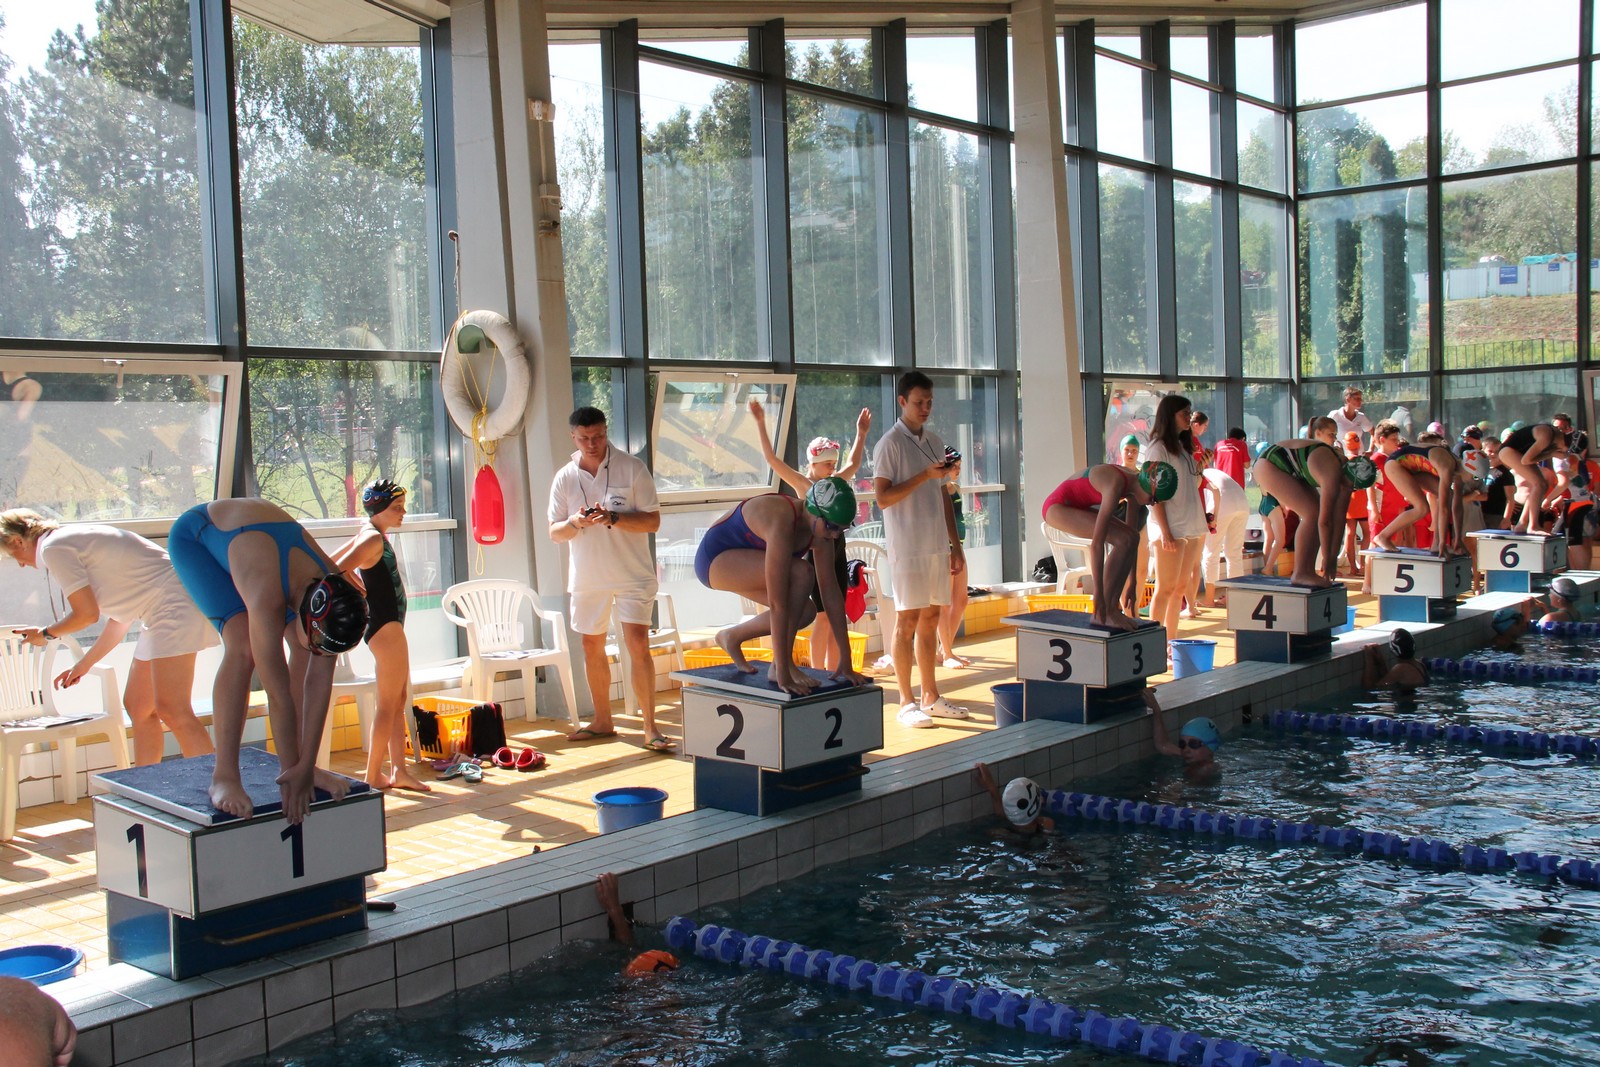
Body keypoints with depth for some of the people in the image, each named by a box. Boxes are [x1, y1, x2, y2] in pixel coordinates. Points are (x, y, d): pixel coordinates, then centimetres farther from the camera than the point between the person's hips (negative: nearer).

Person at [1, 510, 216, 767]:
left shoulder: (54, 547, -6)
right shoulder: (75, 540, 24)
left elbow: (87, 614, -9)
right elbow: (121, 616, 25)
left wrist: (45, 634, 11)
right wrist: (84, 664, 33)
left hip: (175, 603, -10)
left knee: (172, 711, -16)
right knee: (137, 706, 13)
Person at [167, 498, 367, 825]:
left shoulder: (332, 590, -26)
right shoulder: (267, 597, -43)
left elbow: (320, 681, -21)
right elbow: (278, 693, -36)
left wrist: (305, 766, -20)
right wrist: (293, 772, -29)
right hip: (195, 536, -6)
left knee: (304, 648, -9)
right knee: (244, 646, -26)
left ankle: (305, 764, 3)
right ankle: (224, 777, -19)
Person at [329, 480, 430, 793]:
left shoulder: (375, 536, 12)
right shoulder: (373, 538, -16)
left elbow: (332, 561, 20)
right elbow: (339, 571, -28)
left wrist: (368, 590, 14)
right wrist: (365, 595, -14)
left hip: (389, 624, 10)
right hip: (385, 625, -10)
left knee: (399, 701, 12)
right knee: (388, 704, -4)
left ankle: (399, 771, 16)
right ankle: (374, 776, 3)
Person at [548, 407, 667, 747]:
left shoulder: (632, 469, -6)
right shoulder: (565, 478, 3)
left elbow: (652, 521, -9)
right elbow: (554, 533, 6)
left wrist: (613, 518, -24)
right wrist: (575, 523, -16)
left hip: (632, 575, -4)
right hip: (587, 577, 4)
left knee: (638, 645, -12)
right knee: (592, 648, 12)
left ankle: (650, 727, -8)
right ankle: (602, 721, 27)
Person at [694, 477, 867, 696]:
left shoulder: (819, 530, -12)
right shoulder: (782, 524, -36)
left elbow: (832, 593, -8)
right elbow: (777, 603, -38)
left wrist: (846, 661, -7)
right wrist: (783, 674, -37)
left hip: (742, 563, 8)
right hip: (714, 557, -8)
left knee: (805, 611, -4)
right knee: (800, 573, -28)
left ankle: (732, 636, 16)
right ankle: (779, 667, -17)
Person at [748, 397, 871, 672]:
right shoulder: (802, 484, -4)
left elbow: (854, 462, 30)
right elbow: (772, 458, -10)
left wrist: (861, 433, 29)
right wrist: (761, 424, -15)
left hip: (837, 549, 7)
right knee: (824, 616, -7)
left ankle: (832, 673, 14)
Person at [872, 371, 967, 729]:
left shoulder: (934, 442, 14)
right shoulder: (890, 444, -7)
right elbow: (883, 498, -13)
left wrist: (955, 544, 14)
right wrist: (924, 476, -20)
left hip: (936, 545, 7)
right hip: (907, 547, -7)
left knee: (931, 619, 10)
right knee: (908, 621, -4)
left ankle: (931, 697, 17)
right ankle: (906, 703, 1)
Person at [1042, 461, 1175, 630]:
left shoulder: (1133, 484, -3)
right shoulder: (1115, 486, -30)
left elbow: (1132, 529, 4)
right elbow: (1097, 542, -32)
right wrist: (1099, 594, -30)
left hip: (1077, 507, 10)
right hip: (1058, 507, -10)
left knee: (1131, 539, 1)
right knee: (1125, 539, -20)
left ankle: (1113, 607, 3)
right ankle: (1102, 612, -15)